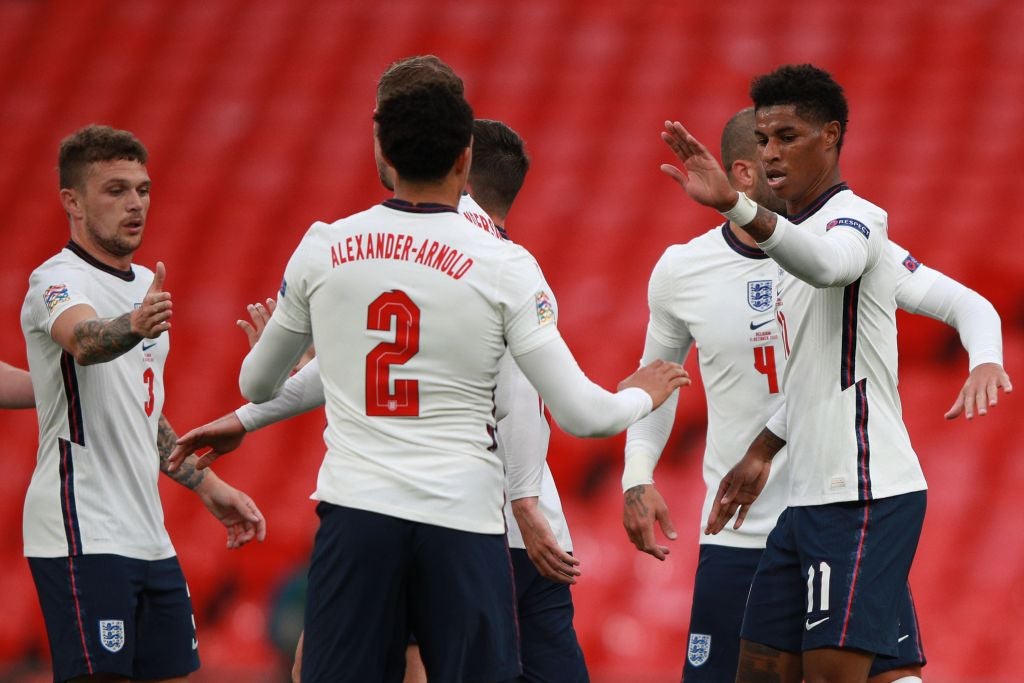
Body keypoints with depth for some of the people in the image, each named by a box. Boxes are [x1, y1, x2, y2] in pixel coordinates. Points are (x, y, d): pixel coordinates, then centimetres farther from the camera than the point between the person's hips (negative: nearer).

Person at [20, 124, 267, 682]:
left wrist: (207, 486, 25)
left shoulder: (144, 285, 18)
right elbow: (84, 340, -34)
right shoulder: (58, 280, -9)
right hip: (83, 537, -9)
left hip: (148, 536, 9)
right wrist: (134, 326, -54)